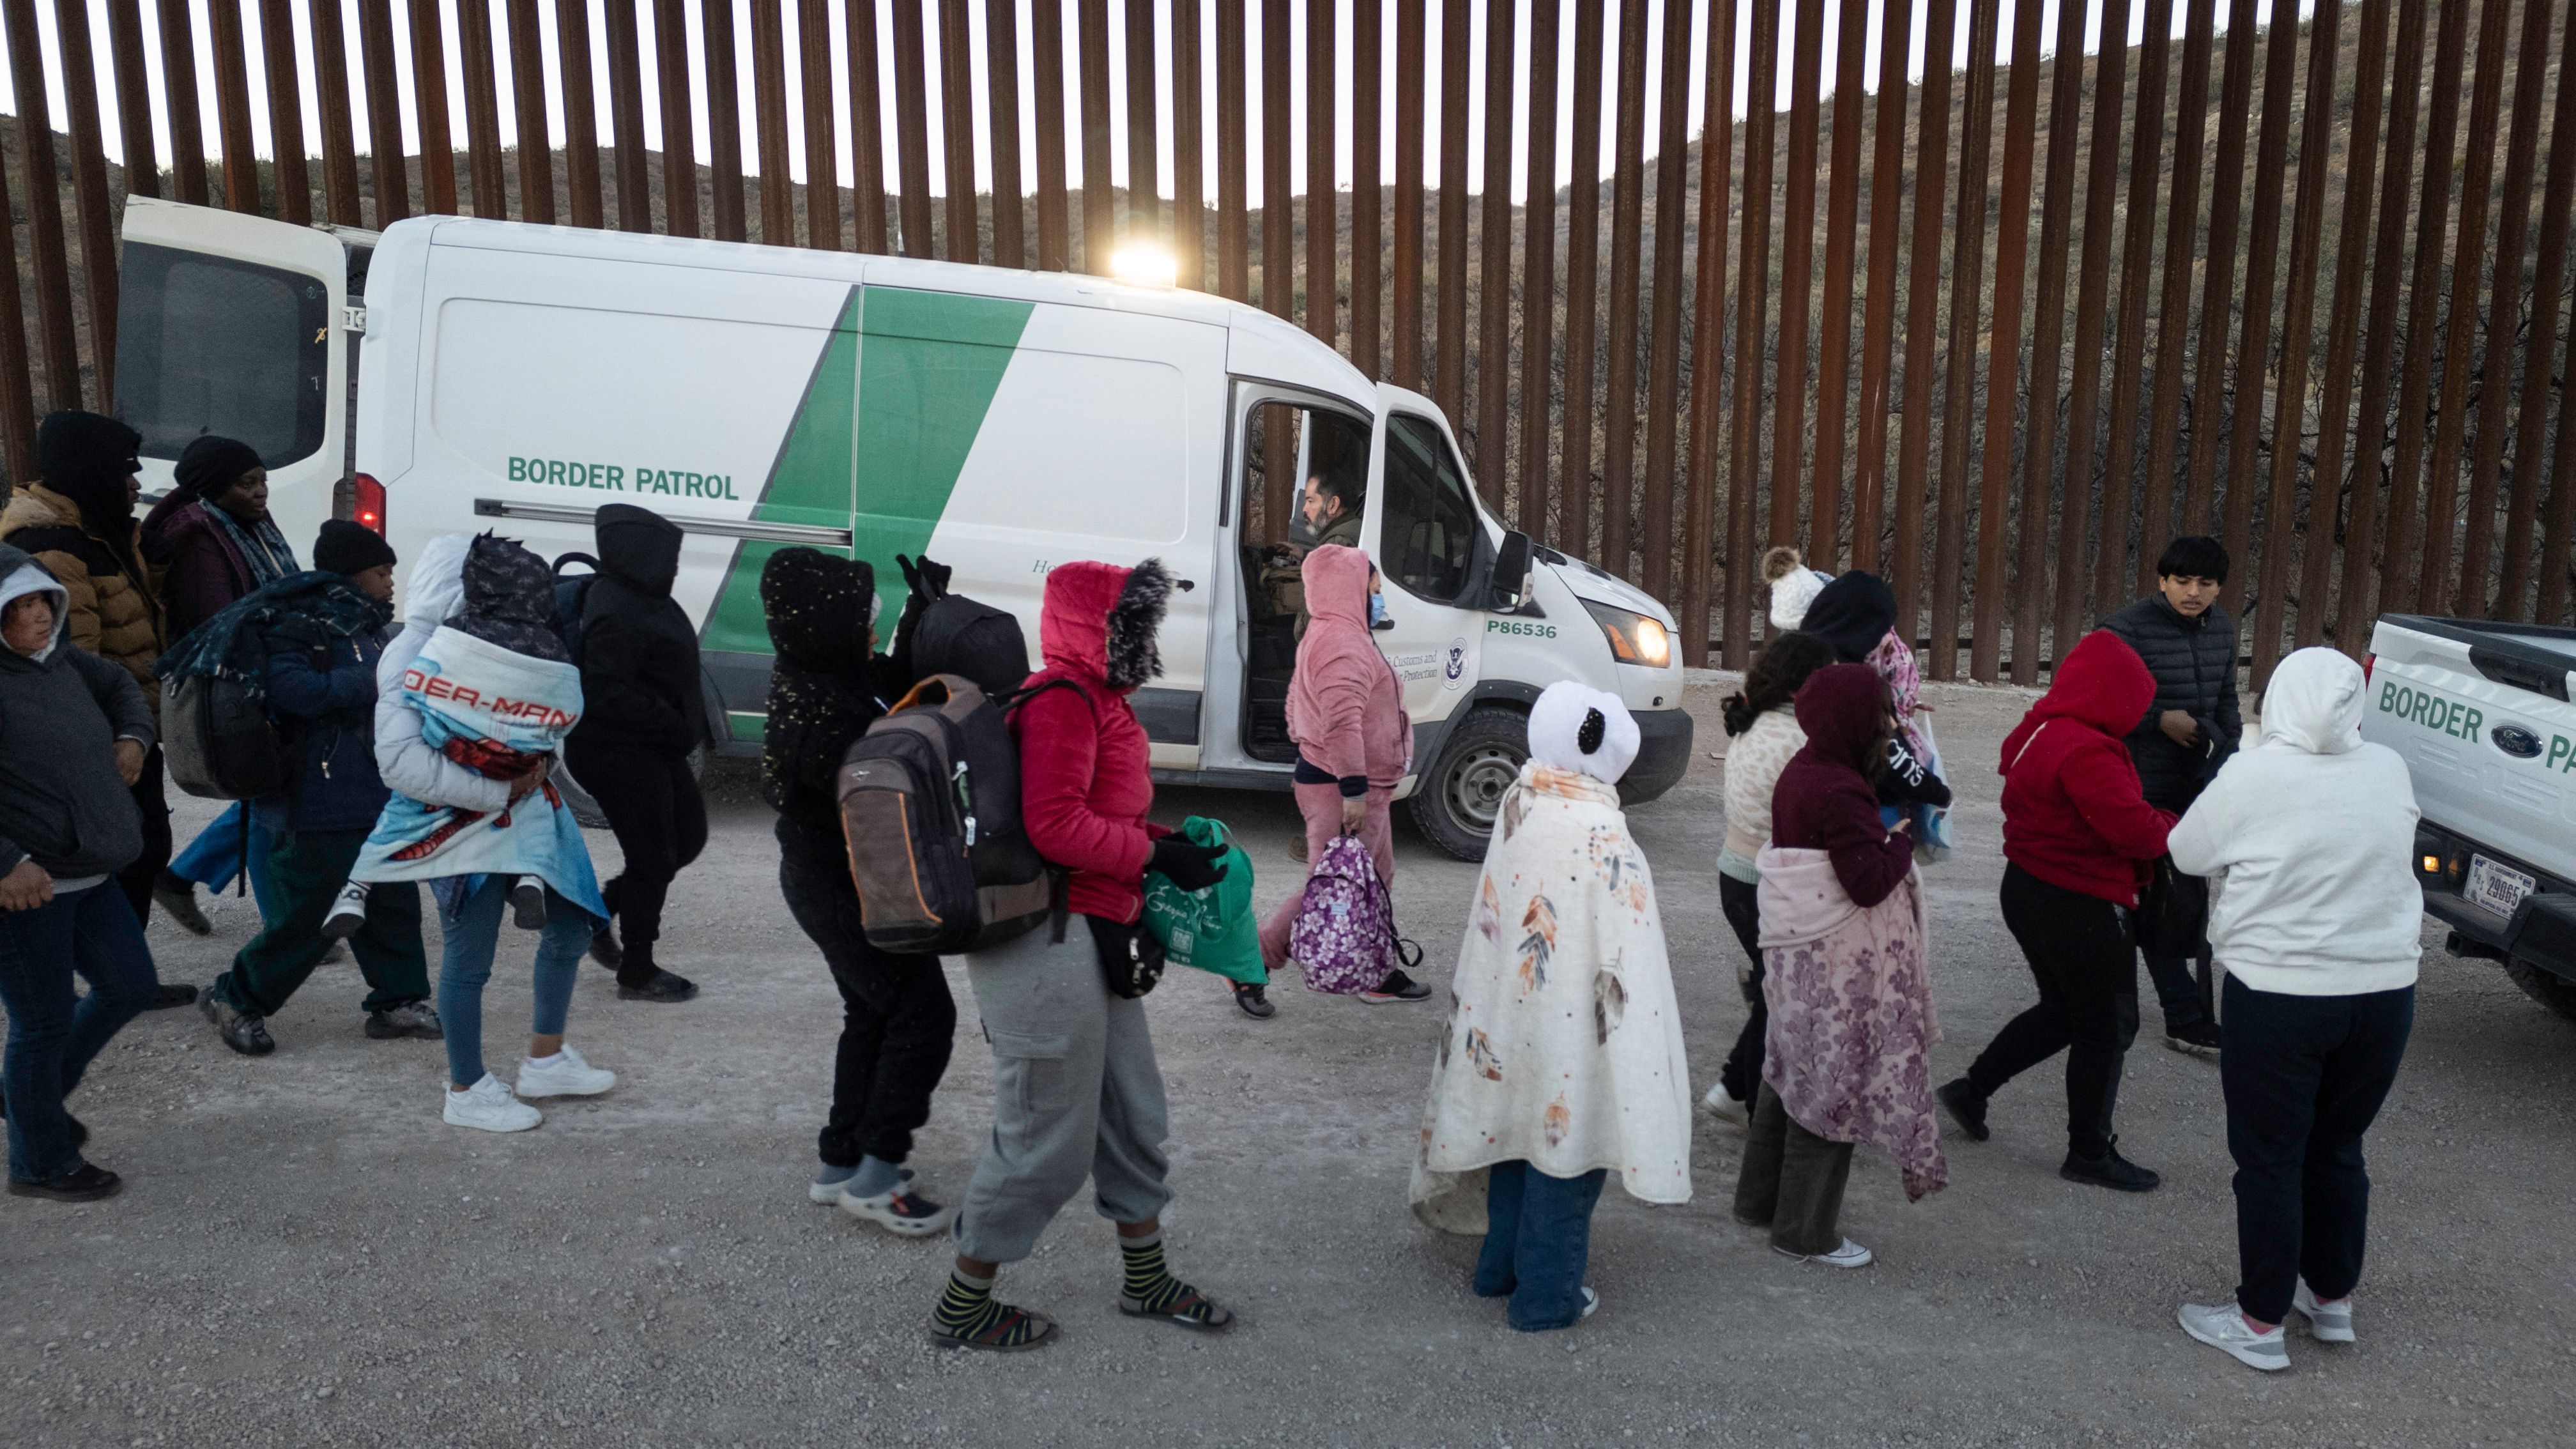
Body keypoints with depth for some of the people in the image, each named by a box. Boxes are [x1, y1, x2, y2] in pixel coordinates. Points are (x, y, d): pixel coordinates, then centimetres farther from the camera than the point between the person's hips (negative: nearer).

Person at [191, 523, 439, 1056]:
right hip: (321, 807, -9)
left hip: (374, 798, 9)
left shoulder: (362, 624, 16)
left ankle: (397, 1001, 22)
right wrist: (368, 684, -25)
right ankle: (236, 1000, 19)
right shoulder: (302, 622, -12)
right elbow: (288, 687, -27)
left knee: (394, 898, 12)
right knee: (306, 917, 0)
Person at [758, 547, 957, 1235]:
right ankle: (875, 1178, 10)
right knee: (924, 1015, -1)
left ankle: (841, 1164, 33)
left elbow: (898, 690, 6)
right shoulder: (829, 718, -31)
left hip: (822, 877, 10)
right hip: (852, 891, -10)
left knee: (872, 1017, 21)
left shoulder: (810, 679, -1)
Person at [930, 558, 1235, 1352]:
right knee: (1049, 1137, 1)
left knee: (1133, 1116, 19)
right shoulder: (1063, 699, -16)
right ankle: (963, 1307, 19)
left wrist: (1173, 841, 8)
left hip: (1091, 944, 11)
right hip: (1050, 947, -11)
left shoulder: (1097, 700, 17)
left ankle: (1146, 1279, 37)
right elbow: (1056, 826, -24)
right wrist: (1158, 855, -17)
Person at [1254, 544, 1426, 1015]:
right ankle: (1252, 966, 3)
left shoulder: (1331, 636, 16)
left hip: (1362, 790, 11)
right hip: (1340, 790, -11)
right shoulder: (1345, 642, -20)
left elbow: (1298, 705, 23)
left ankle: (1378, 975, 28)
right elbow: (1343, 722, -28)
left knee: (1375, 881, 18)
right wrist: (1354, 789, -29)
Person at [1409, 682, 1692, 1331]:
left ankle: (1503, 1266, 38)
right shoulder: (1599, 834, -23)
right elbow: (1621, 959, -20)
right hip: (1573, 1028, -7)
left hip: (1510, 1011, 7)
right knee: (1568, 1142, 9)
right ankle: (1547, 1294, 22)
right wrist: (1649, 1037, -8)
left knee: (1521, 1129, 21)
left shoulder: (1520, 803, -4)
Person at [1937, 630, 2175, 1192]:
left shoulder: (2038, 731, 6)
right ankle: (2090, 1154, 19)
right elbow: (2134, 828, -26)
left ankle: (1970, 1090, 26)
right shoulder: (2084, 751, -25)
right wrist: (2171, 825, -5)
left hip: (2029, 889, 10)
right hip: (2080, 908, -10)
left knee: (2063, 1010, 23)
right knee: (2107, 1026, 7)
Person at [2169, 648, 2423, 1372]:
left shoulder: (2253, 776, -14)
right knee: (2338, 1150, 21)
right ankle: (2332, 1298, 35)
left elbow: (2188, 853, -2)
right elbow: (2390, 857, 13)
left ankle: (2260, 1324, 16)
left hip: (2280, 996, -5)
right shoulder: (2390, 771, -1)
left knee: (2270, 1159, 7)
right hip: (2383, 993, 5)